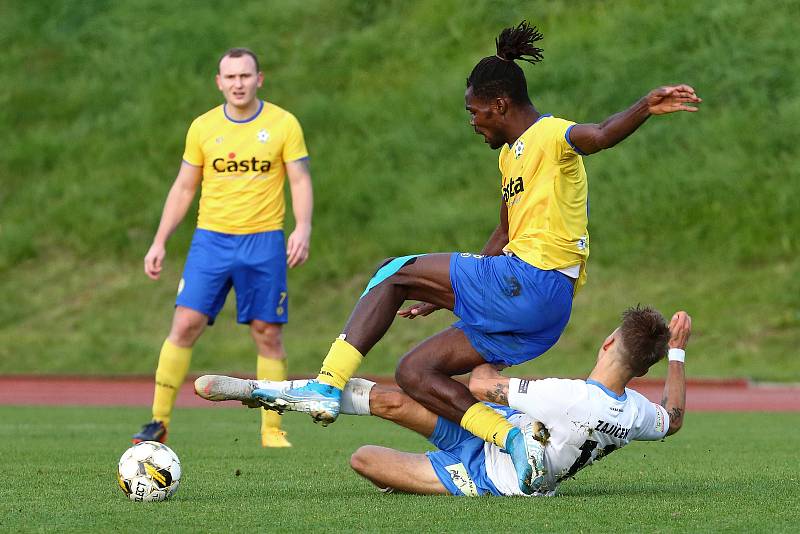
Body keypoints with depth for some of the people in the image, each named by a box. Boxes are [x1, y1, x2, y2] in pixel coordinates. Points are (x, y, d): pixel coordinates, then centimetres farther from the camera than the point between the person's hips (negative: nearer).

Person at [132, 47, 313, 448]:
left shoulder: (283, 124, 0)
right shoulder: (203, 127, 6)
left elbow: (300, 181, -1)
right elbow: (183, 188, 12)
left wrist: (302, 228, -17)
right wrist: (159, 242, 6)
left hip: (264, 241, -1)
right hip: (211, 239, 1)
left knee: (267, 334, 0)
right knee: (185, 325, -9)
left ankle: (272, 430, 8)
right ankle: (159, 421, -4)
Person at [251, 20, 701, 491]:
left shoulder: (551, 135, -7)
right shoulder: (511, 153, 23)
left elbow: (599, 135, -29)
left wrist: (645, 108, -49)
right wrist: (444, 297, 34)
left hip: (528, 284, -10)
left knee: (393, 274, -3)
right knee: (414, 372, 10)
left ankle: (328, 386, -8)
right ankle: (512, 440, -7)